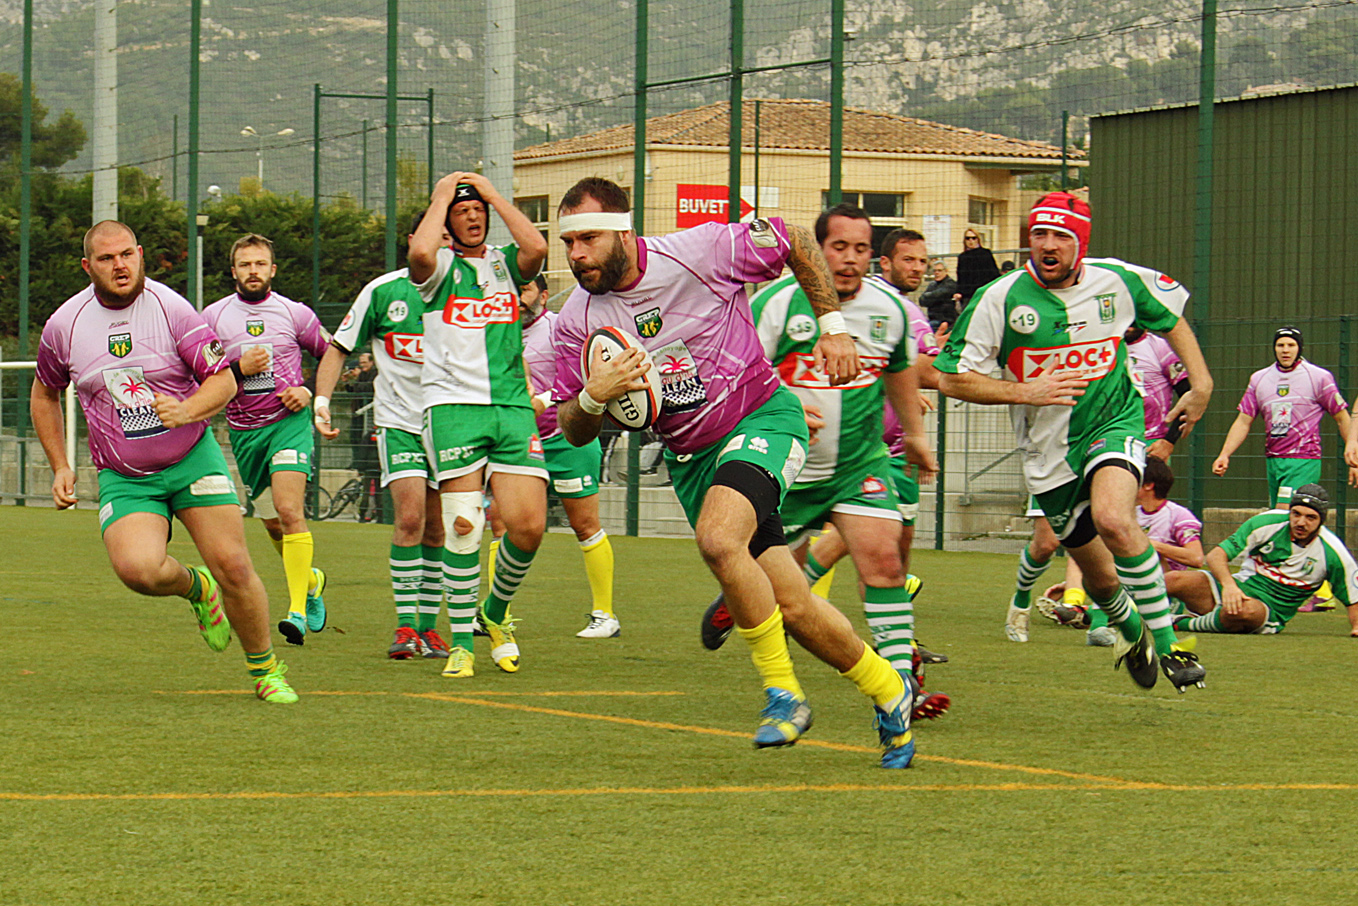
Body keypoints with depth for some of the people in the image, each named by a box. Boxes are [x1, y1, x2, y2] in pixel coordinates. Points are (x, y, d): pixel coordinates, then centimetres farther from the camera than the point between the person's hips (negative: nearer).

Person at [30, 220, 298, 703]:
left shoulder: (170, 308, -8)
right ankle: (195, 588, 9)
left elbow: (224, 380, -5)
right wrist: (60, 467, 11)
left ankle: (265, 668, 13)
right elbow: (44, 395, 17)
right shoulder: (63, 325, -1)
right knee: (137, 568, -26)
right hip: (122, 478, 1)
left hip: (193, 458, -1)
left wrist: (187, 411, -25)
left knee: (233, 568, -11)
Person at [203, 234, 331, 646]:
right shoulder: (214, 316, 2)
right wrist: (239, 368, -14)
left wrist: (310, 392, -3)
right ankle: (312, 580, 39)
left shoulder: (295, 314, 1)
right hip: (244, 430, 3)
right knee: (273, 525, 10)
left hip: (289, 421, -3)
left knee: (288, 509, -22)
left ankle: (299, 611, -25)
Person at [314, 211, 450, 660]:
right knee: (409, 517, -17)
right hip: (399, 421, -2)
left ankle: (428, 626, 17)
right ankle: (405, 626, -13)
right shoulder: (383, 291, -3)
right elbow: (339, 348, 5)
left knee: (436, 530, 6)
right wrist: (322, 400, -7)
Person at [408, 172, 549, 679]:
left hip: (512, 406, 3)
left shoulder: (505, 262, 14)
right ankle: (461, 641, -4)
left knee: (529, 525, -8)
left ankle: (495, 613, 18)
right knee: (464, 525, -13)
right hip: (453, 404, -3)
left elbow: (537, 248, -9)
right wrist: (441, 198, -3)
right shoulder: (440, 267, 6)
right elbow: (420, 252, -19)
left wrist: (495, 194, 0)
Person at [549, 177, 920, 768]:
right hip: (689, 456, 5)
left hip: (761, 416, -5)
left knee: (718, 539, -32)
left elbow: (796, 243, 1)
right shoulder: (578, 320, -6)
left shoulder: (702, 252, -16)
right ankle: (886, 689, 25)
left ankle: (783, 693, -17)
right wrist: (593, 396, -22)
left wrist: (832, 325, 0)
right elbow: (574, 432, 0)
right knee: (791, 608, 1)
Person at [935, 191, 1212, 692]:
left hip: (1114, 423, -1)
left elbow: (1170, 316, 14)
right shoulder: (1000, 299, -11)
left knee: (1113, 519, -33)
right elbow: (951, 378, -8)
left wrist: (1201, 386, 6)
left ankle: (1167, 642, -21)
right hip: (1049, 452, 1)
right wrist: (1026, 392, -18)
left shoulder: (1117, 281, -6)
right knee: (1100, 576, 10)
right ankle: (1131, 630, 46)